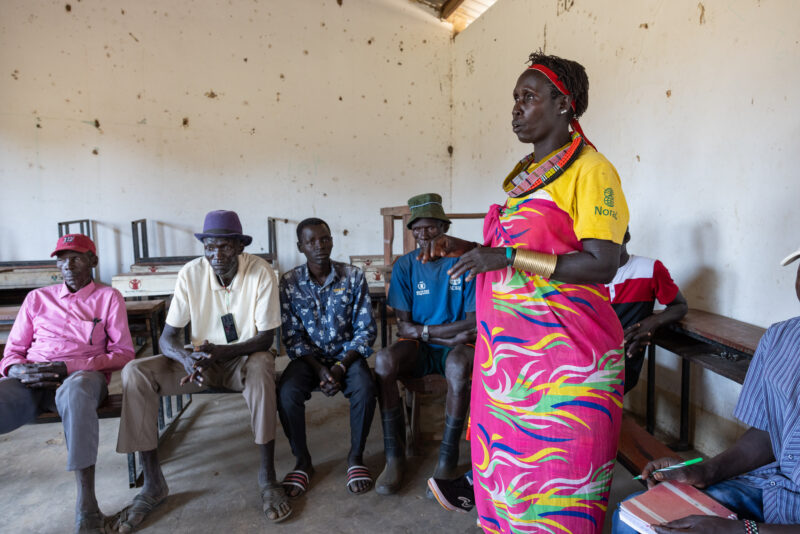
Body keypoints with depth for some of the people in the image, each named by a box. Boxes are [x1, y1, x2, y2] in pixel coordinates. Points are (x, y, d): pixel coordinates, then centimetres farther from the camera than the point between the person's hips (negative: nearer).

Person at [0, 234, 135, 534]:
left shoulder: (108, 297, 13)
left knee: (74, 390, -42)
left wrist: (68, 367, -10)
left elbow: (123, 353, 4)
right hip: (30, 380, 3)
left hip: (81, 376, -2)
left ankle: (86, 506, -38)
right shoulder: (37, 298, 23)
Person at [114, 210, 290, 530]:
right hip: (202, 361, 3)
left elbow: (265, 338, -15)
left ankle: (267, 475, -24)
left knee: (260, 369, -39)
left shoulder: (261, 273, -17)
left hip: (244, 357, -3)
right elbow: (167, 337, -8)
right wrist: (187, 357, -32)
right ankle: (153, 483, -10)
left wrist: (220, 351, -30)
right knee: (134, 372, -19)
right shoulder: (191, 273, -10)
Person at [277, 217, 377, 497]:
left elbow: (365, 330, -6)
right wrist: (319, 370, -17)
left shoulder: (354, 277, -6)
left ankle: (356, 457, -6)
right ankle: (303, 461, -4)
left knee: (365, 388, -31)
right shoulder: (289, 282, -5)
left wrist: (341, 367, -18)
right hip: (308, 357, 1)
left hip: (347, 354, 0)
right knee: (286, 392, -28)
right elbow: (292, 338, -4)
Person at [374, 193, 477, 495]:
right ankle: (394, 456, -17)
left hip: (456, 345, -2)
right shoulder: (405, 266, 2)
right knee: (383, 360, -30)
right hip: (417, 348, 2)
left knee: (458, 366, -37)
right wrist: (452, 333, -13)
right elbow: (403, 327, -4)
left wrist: (423, 330, -10)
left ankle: (447, 461, -19)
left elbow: (474, 325, -9)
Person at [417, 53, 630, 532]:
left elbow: (603, 264, -19)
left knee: (556, 474, 3)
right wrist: (462, 248, 9)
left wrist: (508, 257, -22)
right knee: (506, 458, 17)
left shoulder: (590, 170, -9)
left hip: (563, 351, -8)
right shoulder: (527, 174, 16)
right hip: (512, 348, 8)